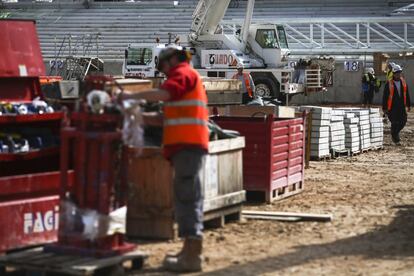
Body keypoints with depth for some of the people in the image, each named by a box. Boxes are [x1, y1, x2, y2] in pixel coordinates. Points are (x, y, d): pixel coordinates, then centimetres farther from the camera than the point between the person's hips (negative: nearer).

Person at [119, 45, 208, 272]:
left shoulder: (183, 73, -1)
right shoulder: (188, 78, 29)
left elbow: (163, 93, -22)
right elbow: (169, 118, 24)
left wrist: (132, 96, -15)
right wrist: (141, 116, 17)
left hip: (187, 145, -10)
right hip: (188, 145, 10)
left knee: (186, 197, -13)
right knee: (189, 198, 13)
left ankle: (192, 256, -16)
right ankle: (191, 250, 18)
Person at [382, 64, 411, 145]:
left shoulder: (403, 82, 6)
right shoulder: (389, 84, -9)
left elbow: (406, 94, 14)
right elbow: (385, 97, -7)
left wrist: (408, 105, 14)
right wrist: (384, 108, -8)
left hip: (401, 107, 5)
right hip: (392, 107, -5)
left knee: (403, 121, 0)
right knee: (395, 123, -4)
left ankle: (395, 132, 26)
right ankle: (395, 138, 12)